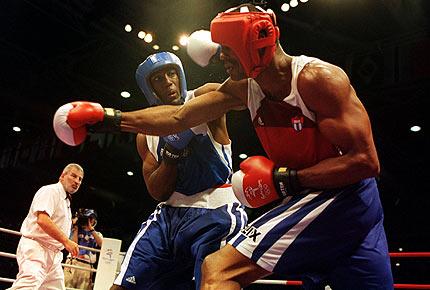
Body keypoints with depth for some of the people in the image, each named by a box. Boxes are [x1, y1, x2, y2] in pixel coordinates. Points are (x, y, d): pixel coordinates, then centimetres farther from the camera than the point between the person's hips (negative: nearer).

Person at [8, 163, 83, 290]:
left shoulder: (66, 201, 24)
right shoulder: (50, 191, -5)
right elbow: (42, 220, -20)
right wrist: (66, 241, -21)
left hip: (53, 254, 9)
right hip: (35, 248, -9)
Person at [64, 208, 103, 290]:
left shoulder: (97, 234, 18)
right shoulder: (77, 230, 14)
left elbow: (101, 244, -4)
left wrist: (91, 228, -4)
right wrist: (76, 227, 2)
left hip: (87, 266, 1)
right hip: (73, 263, -1)